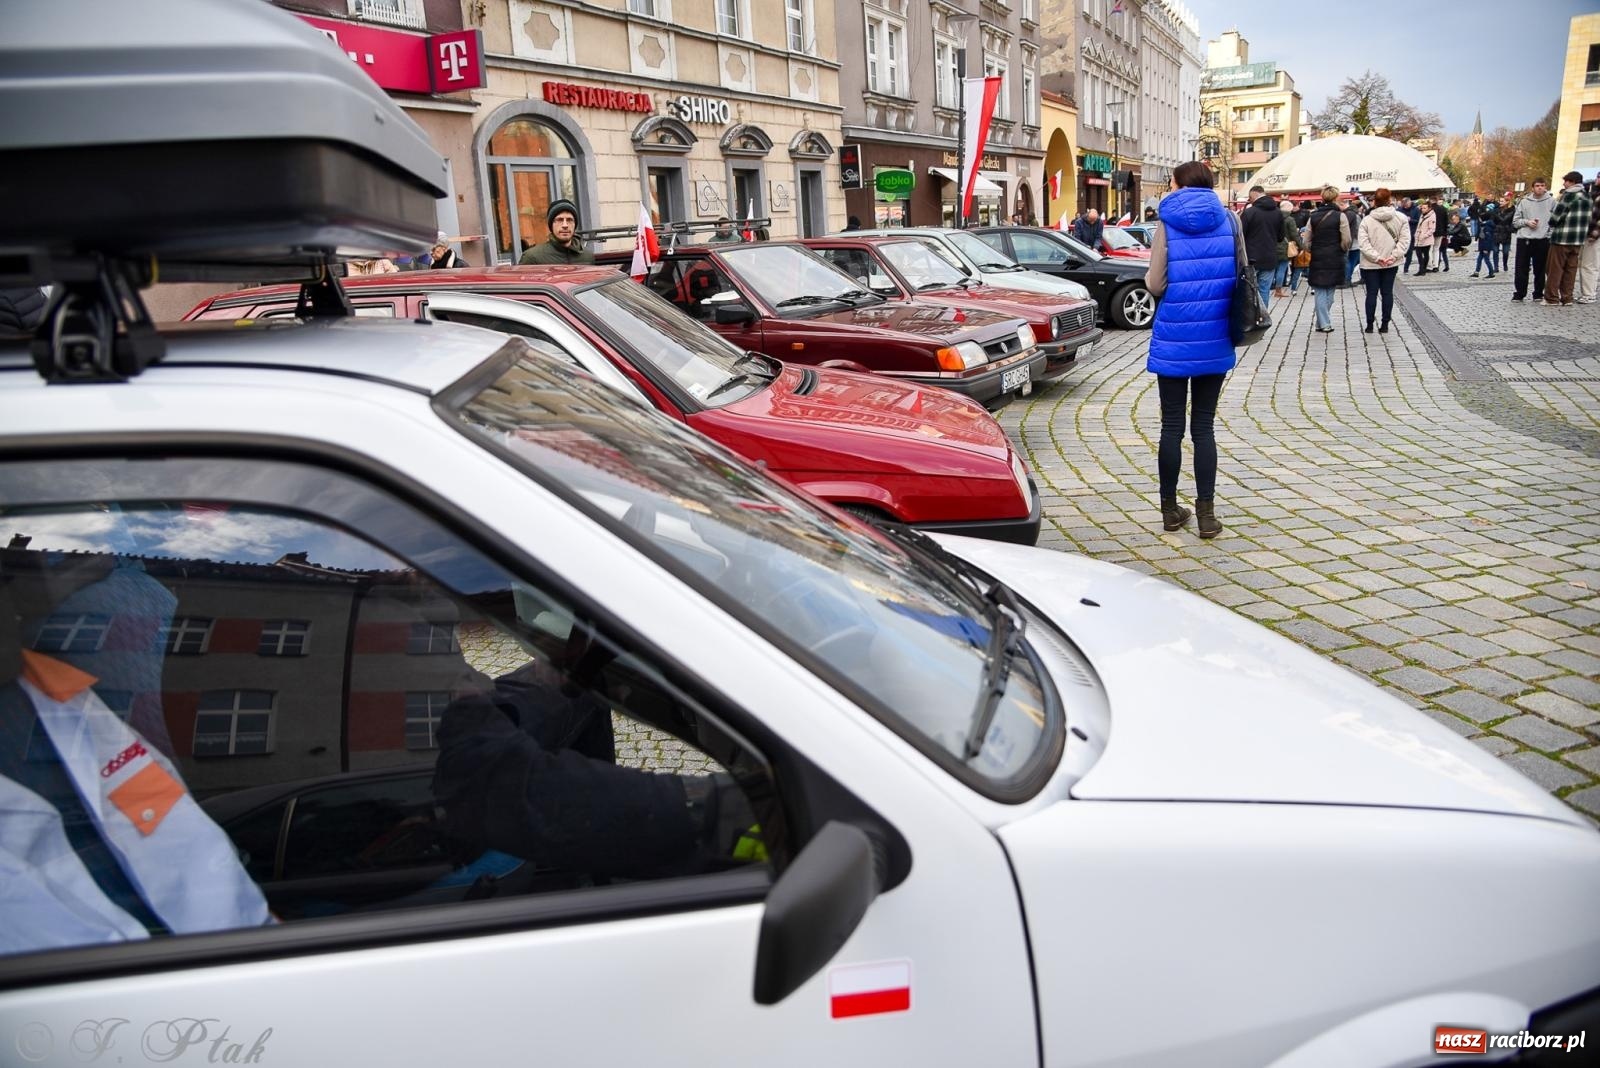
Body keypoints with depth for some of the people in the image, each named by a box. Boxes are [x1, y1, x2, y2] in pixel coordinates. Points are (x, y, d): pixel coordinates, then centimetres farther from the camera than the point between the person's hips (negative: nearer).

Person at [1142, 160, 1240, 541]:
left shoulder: (1167, 223, -5)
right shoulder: (1228, 219, 2)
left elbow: (1155, 285, -8)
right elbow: (1242, 272, 7)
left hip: (1173, 341, -2)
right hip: (1214, 341, 2)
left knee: (1172, 426, 7)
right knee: (1204, 425, 6)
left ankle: (1170, 508, 15)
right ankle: (1206, 512, 4)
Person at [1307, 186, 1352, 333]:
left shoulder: (1314, 216, 1)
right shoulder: (1340, 216, -8)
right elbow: (1346, 240, -8)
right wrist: (1342, 250, 10)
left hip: (1317, 259, 2)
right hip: (1335, 259, -2)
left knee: (1320, 292, 5)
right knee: (1330, 291, 9)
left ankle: (1323, 324, 2)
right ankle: (1324, 322, 11)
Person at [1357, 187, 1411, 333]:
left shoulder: (1367, 220, -11)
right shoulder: (1401, 218, -4)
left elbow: (1363, 243, -17)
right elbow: (1405, 240, -8)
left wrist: (1376, 257, -14)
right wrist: (1394, 256, -9)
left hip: (1370, 264, -2)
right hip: (1391, 263, 2)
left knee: (1372, 293, 6)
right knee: (1387, 292, 9)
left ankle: (1369, 325, 9)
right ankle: (1385, 325, 12)